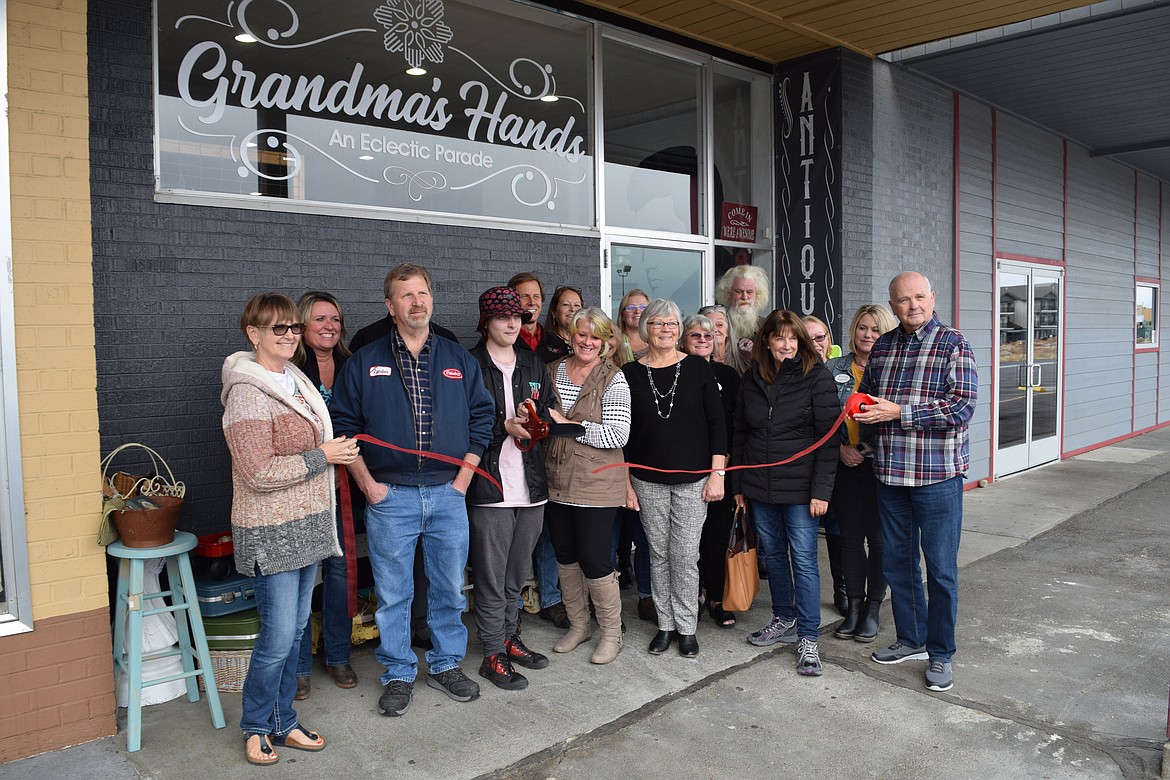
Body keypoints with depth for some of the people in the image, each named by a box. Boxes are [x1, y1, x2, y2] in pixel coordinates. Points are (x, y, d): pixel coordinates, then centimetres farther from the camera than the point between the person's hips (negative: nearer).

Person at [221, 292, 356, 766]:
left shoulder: (295, 381, 11)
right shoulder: (247, 392, -16)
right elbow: (257, 472, -22)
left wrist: (337, 449, 9)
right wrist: (322, 456, -18)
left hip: (307, 526, 8)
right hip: (270, 533, -8)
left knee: (294, 631, 15)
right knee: (278, 638, -1)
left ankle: (283, 723, 29)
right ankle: (255, 727, 22)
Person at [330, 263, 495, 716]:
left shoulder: (460, 360, 7)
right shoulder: (364, 363, 2)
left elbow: (482, 419, 8)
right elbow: (343, 424, 2)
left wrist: (463, 478, 0)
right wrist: (368, 484, -5)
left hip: (448, 495, 2)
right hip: (390, 497, -1)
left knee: (449, 588, 12)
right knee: (392, 593, 7)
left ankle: (446, 665, 30)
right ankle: (398, 674, 24)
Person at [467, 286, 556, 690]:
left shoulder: (533, 365, 13)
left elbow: (548, 415, 14)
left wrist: (533, 418, -8)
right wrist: (505, 426, -19)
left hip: (531, 485, 6)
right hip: (490, 485, -5)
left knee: (516, 575, 18)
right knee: (491, 577, 2)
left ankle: (510, 637, 33)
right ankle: (493, 654, 15)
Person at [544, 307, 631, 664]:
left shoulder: (613, 379, -9)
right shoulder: (552, 371, 7)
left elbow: (618, 435, -18)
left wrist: (567, 424, -18)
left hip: (595, 486, -5)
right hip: (556, 482, 6)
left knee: (594, 559, -2)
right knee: (565, 555, 15)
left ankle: (611, 633, 20)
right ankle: (578, 624, 34)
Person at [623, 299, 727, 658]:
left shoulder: (697, 368, 0)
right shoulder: (631, 373, 2)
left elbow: (717, 423, 0)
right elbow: (622, 432, 5)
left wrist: (718, 473, -5)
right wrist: (626, 482, 2)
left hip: (692, 480, -1)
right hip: (648, 480, 1)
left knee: (685, 556, 1)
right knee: (659, 555, 9)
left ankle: (687, 627, 16)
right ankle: (665, 624, 23)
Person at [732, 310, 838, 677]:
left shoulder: (816, 376, -7)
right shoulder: (752, 379, 6)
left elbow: (827, 437, -10)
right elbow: (739, 433, 12)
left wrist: (821, 490, -15)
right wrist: (737, 484, 10)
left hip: (799, 486, -4)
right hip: (759, 485, 5)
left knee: (804, 560, -1)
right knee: (773, 555, 14)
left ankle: (808, 639, 8)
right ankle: (784, 621, 30)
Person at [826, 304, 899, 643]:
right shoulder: (833, 368, 6)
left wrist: (875, 446, -15)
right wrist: (840, 448, -7)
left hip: (879, 465, -2)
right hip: (845, 464, 2)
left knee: (878, 537, 6)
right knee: (850, 537, 9)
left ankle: (873, 608, 20)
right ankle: (853, 606, 22)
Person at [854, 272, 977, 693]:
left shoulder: (953, 343, -7)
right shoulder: (881, 346, 9)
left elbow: (963, 406, -18)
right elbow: (866, 393, 23)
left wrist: (898, 412, -21)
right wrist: (859, 408, 1)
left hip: (937, 474, -5)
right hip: (889, 473, 6)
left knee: (941, 568, 4)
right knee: (896, 562, 15)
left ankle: (941, 654, 20)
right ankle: (911, 639, 33)